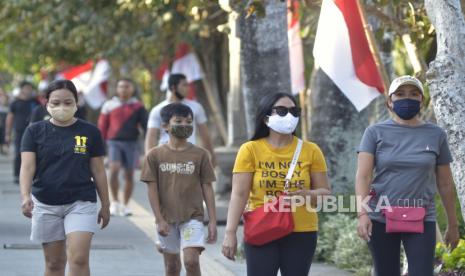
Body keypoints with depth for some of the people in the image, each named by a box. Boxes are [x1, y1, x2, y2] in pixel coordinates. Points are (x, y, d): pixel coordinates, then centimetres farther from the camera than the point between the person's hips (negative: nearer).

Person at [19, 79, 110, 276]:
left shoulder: (90, 132, 1)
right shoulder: (35, 131, 0)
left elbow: (98, 171, 6)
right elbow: (27, 166, -10)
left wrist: (105, 205, 9)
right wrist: (25, 196, -26)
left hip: (81, 203, -1)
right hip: (45, 204, 1)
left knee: (79, 259, -14)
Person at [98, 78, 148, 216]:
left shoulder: (138, 107, 6)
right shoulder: (109, 105, 6)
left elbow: (146, 126, 5)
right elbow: (102, 126, 9)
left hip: (131, 143, 1)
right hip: (114, 142, -1)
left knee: (129, 175, 4)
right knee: (114, 170, -18)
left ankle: (124, 205, 16)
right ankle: (115, 201, -5)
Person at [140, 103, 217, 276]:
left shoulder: (200, 154, -1)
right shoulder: (155, 155, -1)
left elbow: (207, 188, 1)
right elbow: (152, 189, -2)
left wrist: (212, 221, -2)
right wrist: (160, 220, -8)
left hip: (192, 216, -1)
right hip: (166, 218, 1)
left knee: (191, 260, -16)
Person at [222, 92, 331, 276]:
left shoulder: (310, 150, 3)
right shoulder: (250, 150, -2)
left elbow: (325, 192, 7)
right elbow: (239, 194, -5)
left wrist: (308, 195, -16)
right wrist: (230, 233, -12)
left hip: (301, 233, 2)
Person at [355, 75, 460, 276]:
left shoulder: (436, 135, 5)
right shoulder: (376, 132, 1)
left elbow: (445, 183, 9)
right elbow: (363, 176, -7)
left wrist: (452, 224, 12)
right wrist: (363, 213, -21)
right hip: (381, 218, 0)